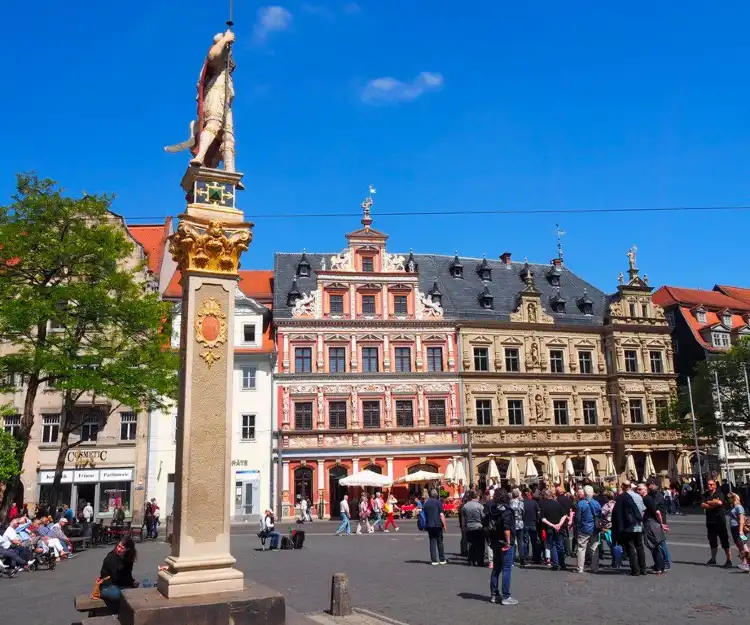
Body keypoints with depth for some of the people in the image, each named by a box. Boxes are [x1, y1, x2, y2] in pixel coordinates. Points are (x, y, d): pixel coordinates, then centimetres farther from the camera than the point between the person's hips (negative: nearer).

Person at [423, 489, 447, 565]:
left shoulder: (426, 503, 11)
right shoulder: (438, 502, -5)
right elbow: (441, 514, -10)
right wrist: (444, 525, -6)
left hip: (429, 525, 4)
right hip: (438, 525, -4)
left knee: (432, 542, 5)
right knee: (440, 542, 7)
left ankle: (434, 560, 1)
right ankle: (442, 560, 12)